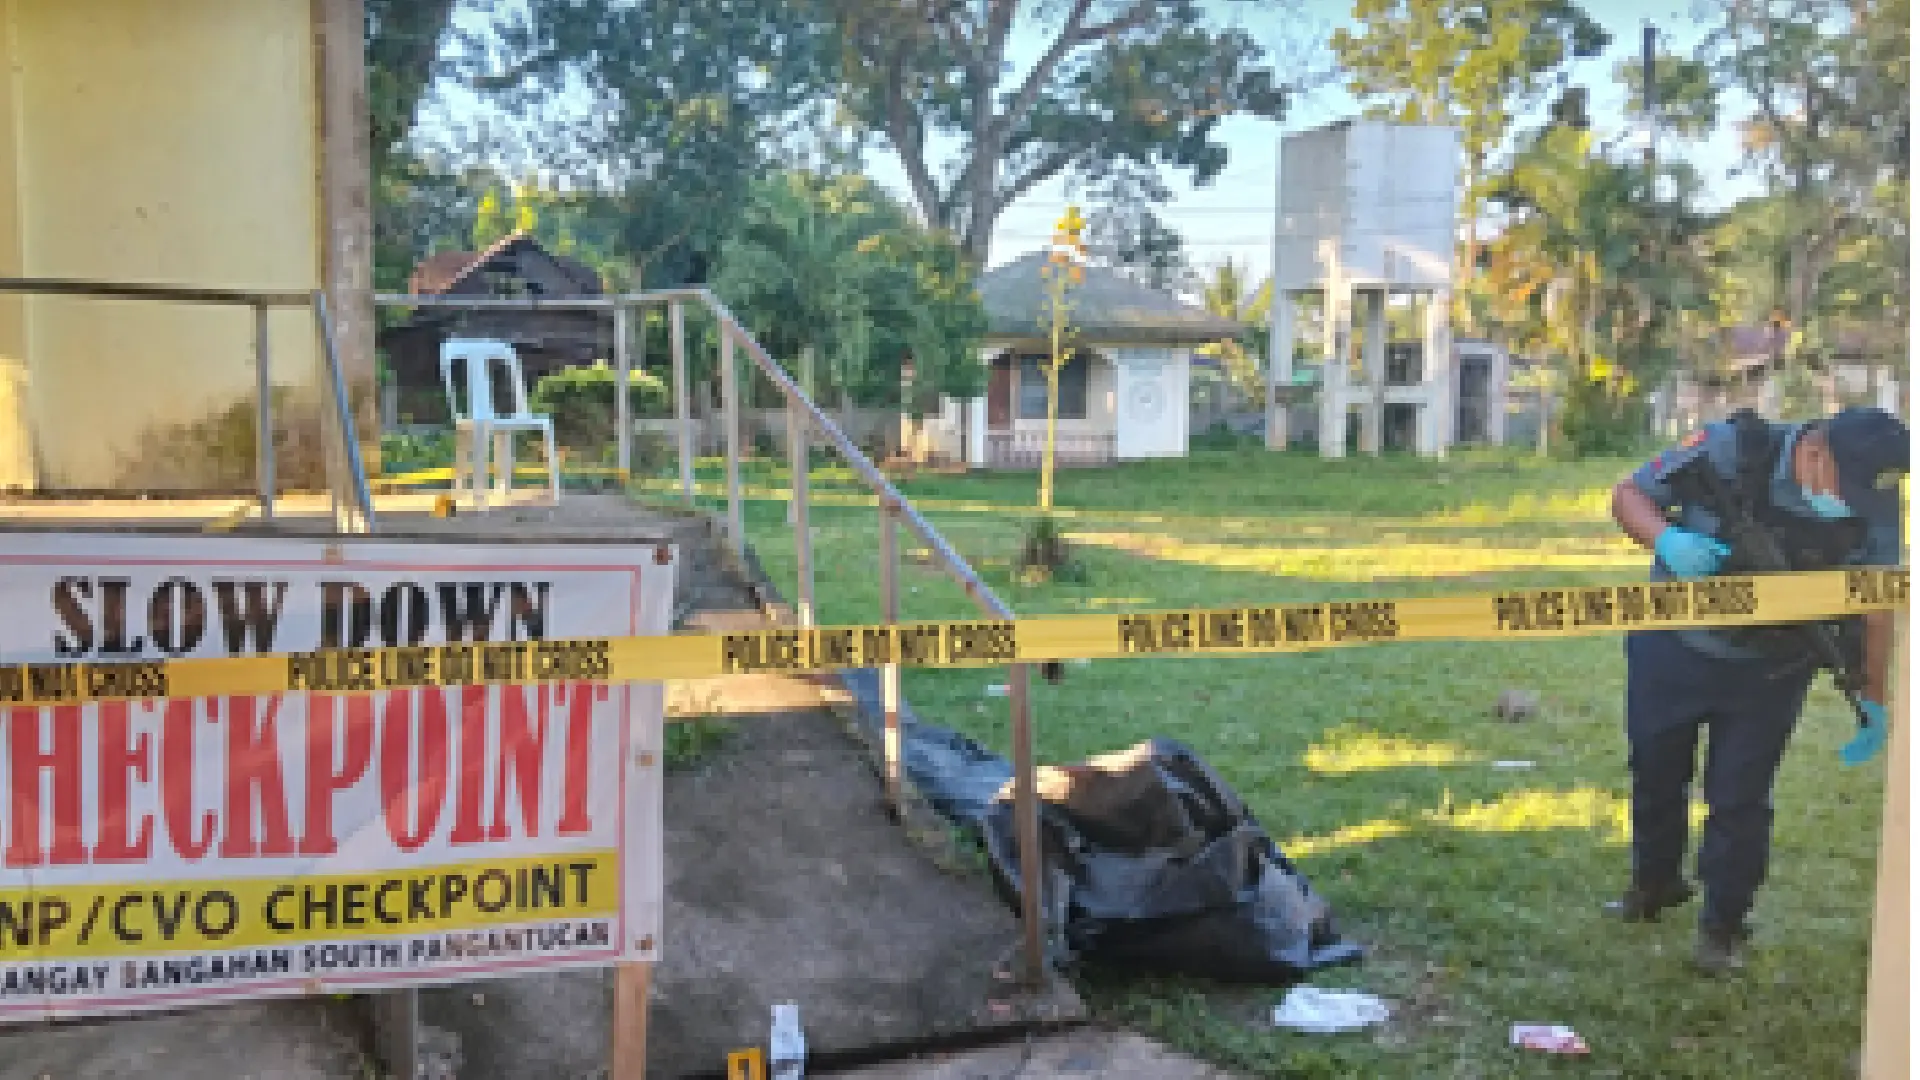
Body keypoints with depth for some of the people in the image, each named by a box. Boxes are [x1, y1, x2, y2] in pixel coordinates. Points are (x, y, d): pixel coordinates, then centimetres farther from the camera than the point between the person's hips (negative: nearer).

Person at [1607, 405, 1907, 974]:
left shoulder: (1875, 507, -18)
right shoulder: (1732, 450, -27)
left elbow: (1876, 605, -4)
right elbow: (1629, 494, -16)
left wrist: (1873, 697, 0)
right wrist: (1667, 540, -37)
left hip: (1768, 671, 0)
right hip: (1673, 649, 0)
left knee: (1739, 799, 1)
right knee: (1655, 774, 16)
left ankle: (1723, 926, 23)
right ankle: (1653, 885, 42)